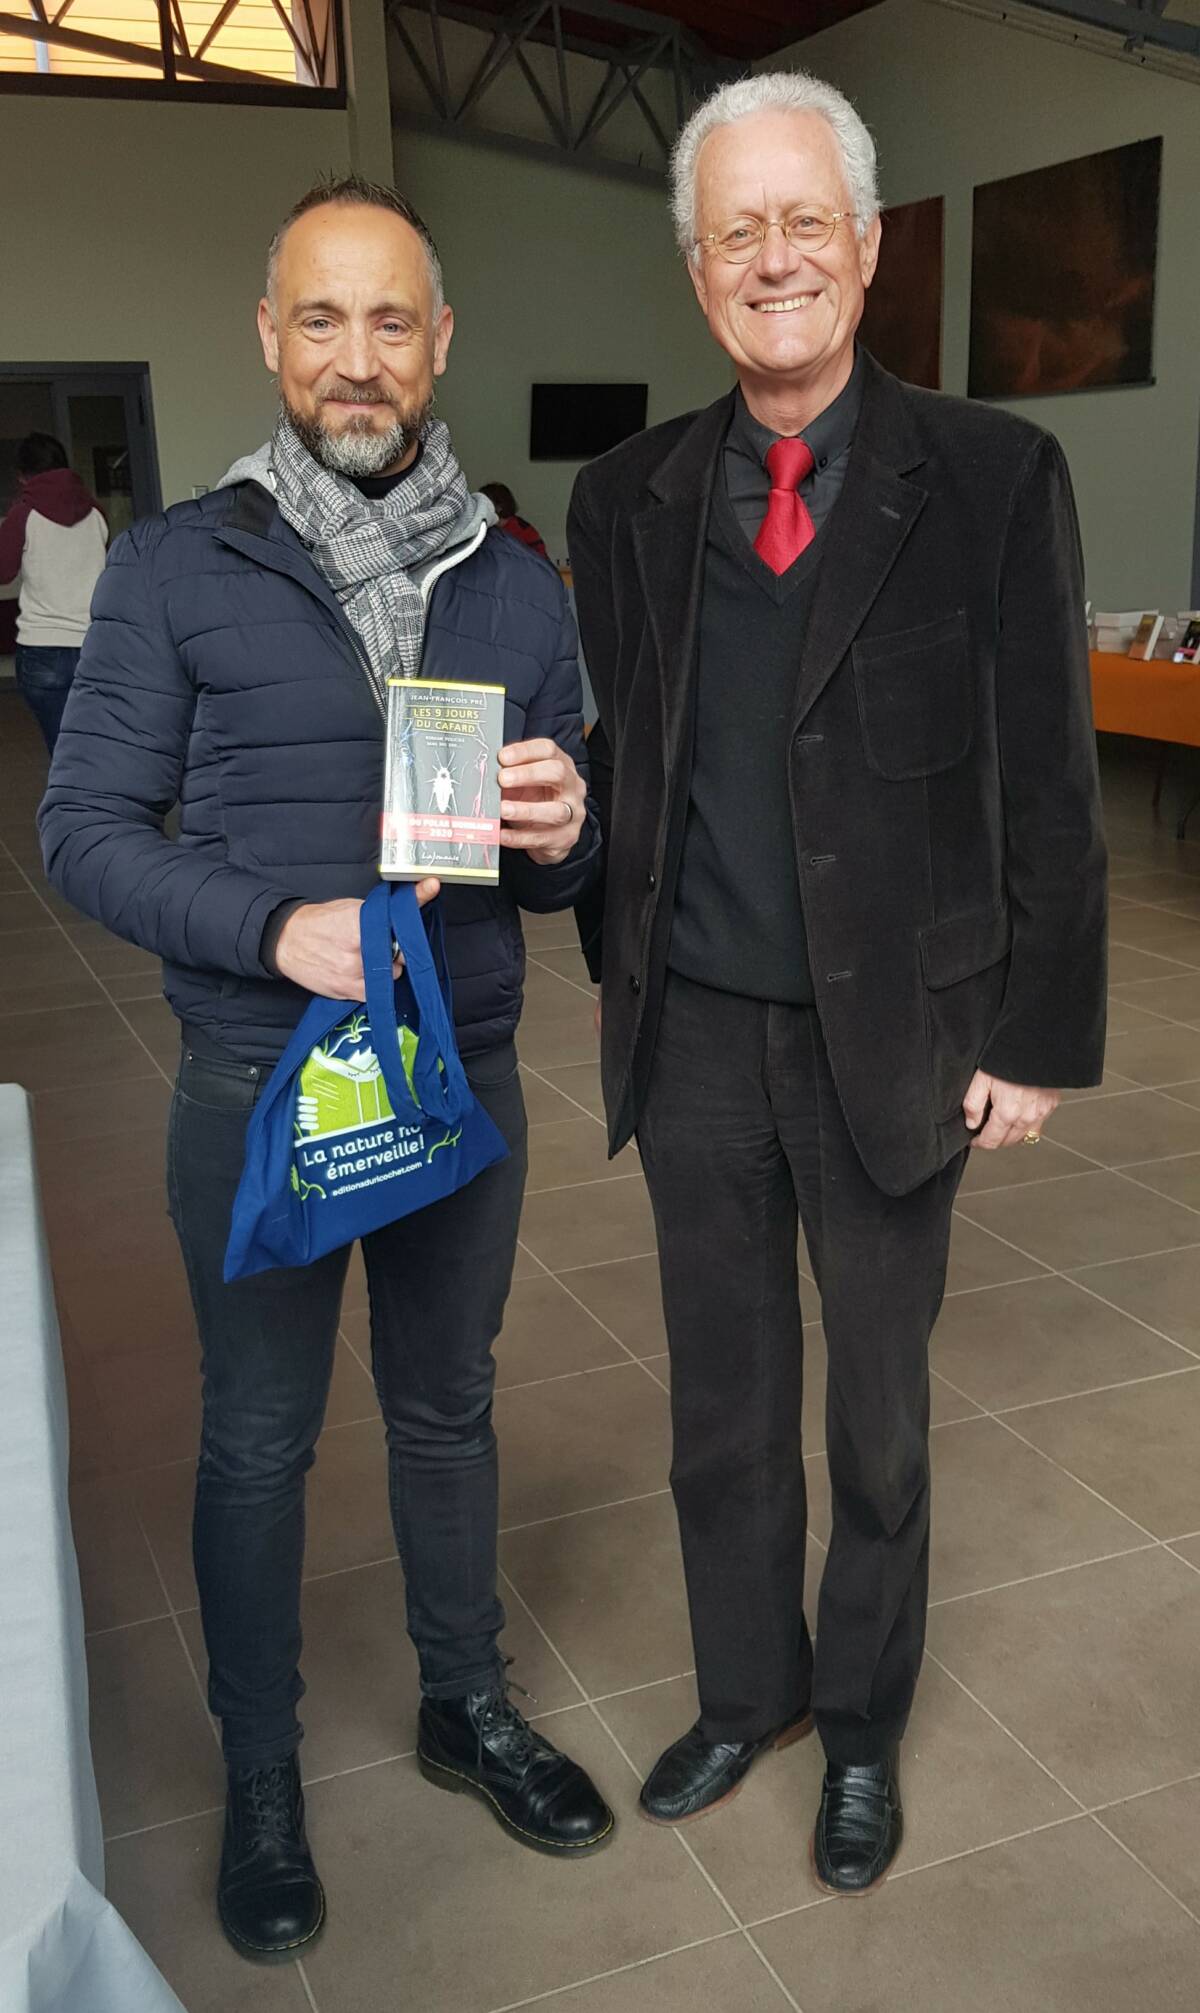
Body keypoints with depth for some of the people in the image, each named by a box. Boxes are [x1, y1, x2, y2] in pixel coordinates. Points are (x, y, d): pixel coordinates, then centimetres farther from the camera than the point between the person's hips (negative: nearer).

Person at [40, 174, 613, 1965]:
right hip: (259, 1088, -2)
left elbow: (568, 867, 7)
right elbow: (85, 830, -8)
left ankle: (467, 1706, 42)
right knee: (257, 1442, 13)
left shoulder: (521, 586, 2)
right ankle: (260, 1777, 35)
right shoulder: (178, 569, -6)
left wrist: (565, 832, -18)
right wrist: (279, 928, -23)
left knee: (448, 1409, 19)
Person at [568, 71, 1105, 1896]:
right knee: (724, 1406, 18)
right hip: (694, 1039, 3)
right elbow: (610, 769, 9)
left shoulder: (991, 478, -7)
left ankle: (863, 1728, 40)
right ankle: (746, 1693, 42)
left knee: (879, 1415, 15)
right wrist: (624, 986, 8)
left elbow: (1048, 788, -6)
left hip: (891, 1039, -2)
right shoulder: (625, 500, 3)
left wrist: (1033, 1041, -7)